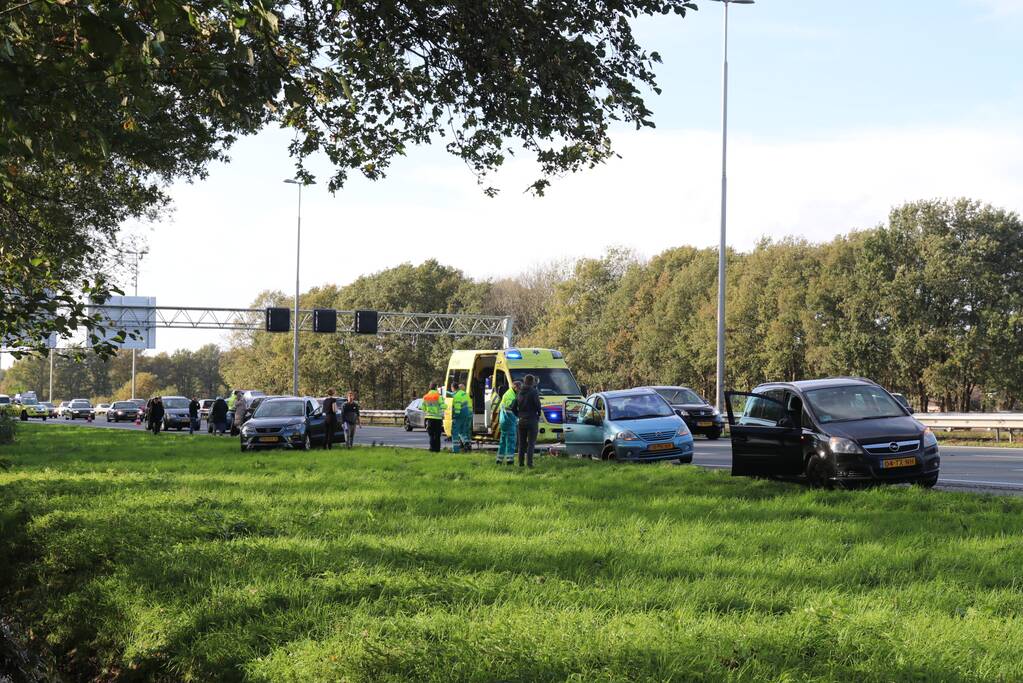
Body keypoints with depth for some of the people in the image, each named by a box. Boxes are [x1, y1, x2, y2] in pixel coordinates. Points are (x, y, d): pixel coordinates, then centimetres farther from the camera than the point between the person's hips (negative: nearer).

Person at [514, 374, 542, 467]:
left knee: (522, 443, 12)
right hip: (532, 420, -5)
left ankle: (521, 462, 13)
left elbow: (514, 407, 10)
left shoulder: (520, 393, 8)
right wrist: (538, 414, 3)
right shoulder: (534, 392, -10)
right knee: (531, 443, -3)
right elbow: (538, 405, -16)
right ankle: (529, 462, -10)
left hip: (521, 421, 5)